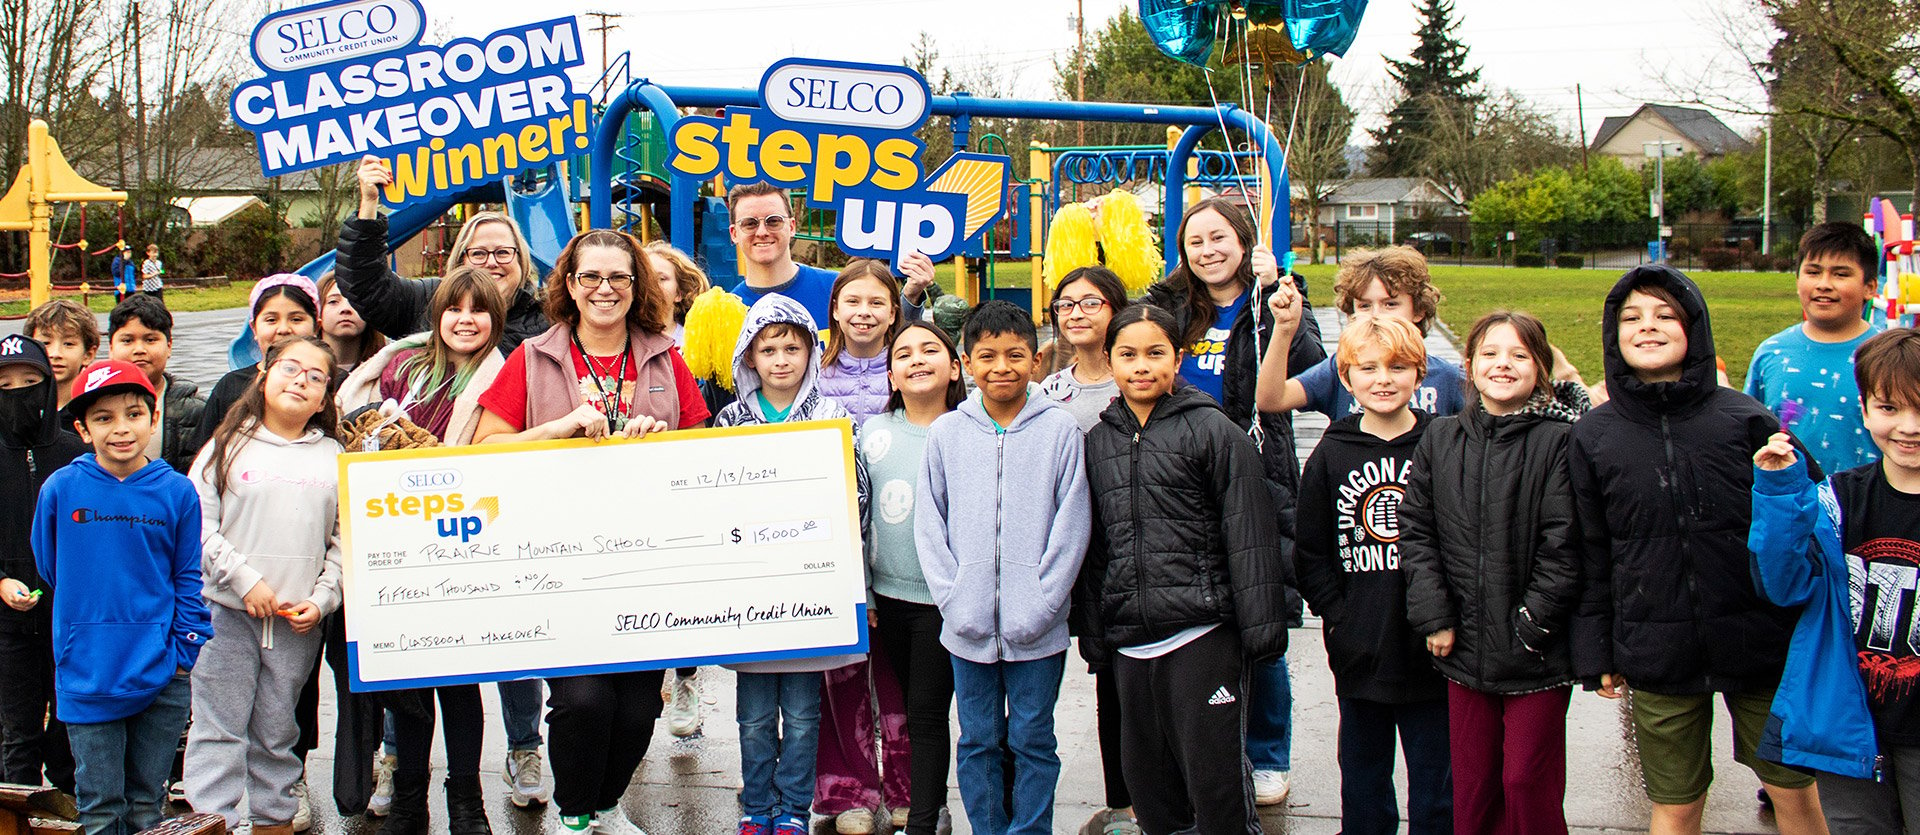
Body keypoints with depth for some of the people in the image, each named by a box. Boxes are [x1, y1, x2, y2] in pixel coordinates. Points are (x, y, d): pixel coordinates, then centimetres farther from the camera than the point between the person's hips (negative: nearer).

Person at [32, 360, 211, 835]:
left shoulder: (177, 492, -3)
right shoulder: (60, 489, -4)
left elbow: (188, 580, 4)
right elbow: (49, 569, 10)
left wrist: (184, 649, -2)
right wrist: (89, 618, 11)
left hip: (161, 676, 0)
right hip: (87, 676, 0)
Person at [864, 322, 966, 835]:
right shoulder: (874, 431, 6)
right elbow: (857, 514, 11)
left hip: (943, 599, -4)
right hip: (888, 594, 4)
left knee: (927, 713, -3)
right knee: (912, 707, 13)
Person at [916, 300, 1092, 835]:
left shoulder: (1059, 430, -3)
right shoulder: (946, 434, 3)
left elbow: (1072, 525, -4)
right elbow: (929, 525, 5)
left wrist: (1040, 606, -11)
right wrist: (953, 600, -6)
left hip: (1036, 628, -2)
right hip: (967, 628, 2)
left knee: (1032, 741, 7)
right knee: (978, 742, 11)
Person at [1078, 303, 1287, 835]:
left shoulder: (1212, 431, -3)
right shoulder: (1097, 442, 13)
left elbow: (1250, 538, -6)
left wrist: (1260, 628, -11)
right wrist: (1093, 632, 16)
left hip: (1201, 634, -5)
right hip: (1129, 641, 5)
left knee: (1213, 776, -2)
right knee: (1146, 777, 13)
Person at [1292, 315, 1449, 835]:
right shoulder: (1331, 455, 3)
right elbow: (1311, 553, 6)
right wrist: (1337, 615, -3)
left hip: (1431, 651, -1)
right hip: (1360, 654, 2)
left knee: (1437, 789, 7)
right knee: (1362, 779, 14)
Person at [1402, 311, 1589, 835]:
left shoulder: (1558, 441, -8)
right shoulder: (1439, 441, 6)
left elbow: (1563, 547, -11)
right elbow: (1415, 531, 5)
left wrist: (1530, 627, -13)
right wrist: (1434, 617, -3)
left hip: (1537, 654, -4)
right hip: (1464, 651, 4)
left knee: (1529, 786, 3)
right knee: (1471, 786, 12)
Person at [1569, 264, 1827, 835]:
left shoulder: (1745, 420, -3)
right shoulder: (1593, 435, 1)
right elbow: (1590, 554, 5)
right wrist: (1595, 653, 4)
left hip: (1758, 641, -1)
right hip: (1658, 654, 1)